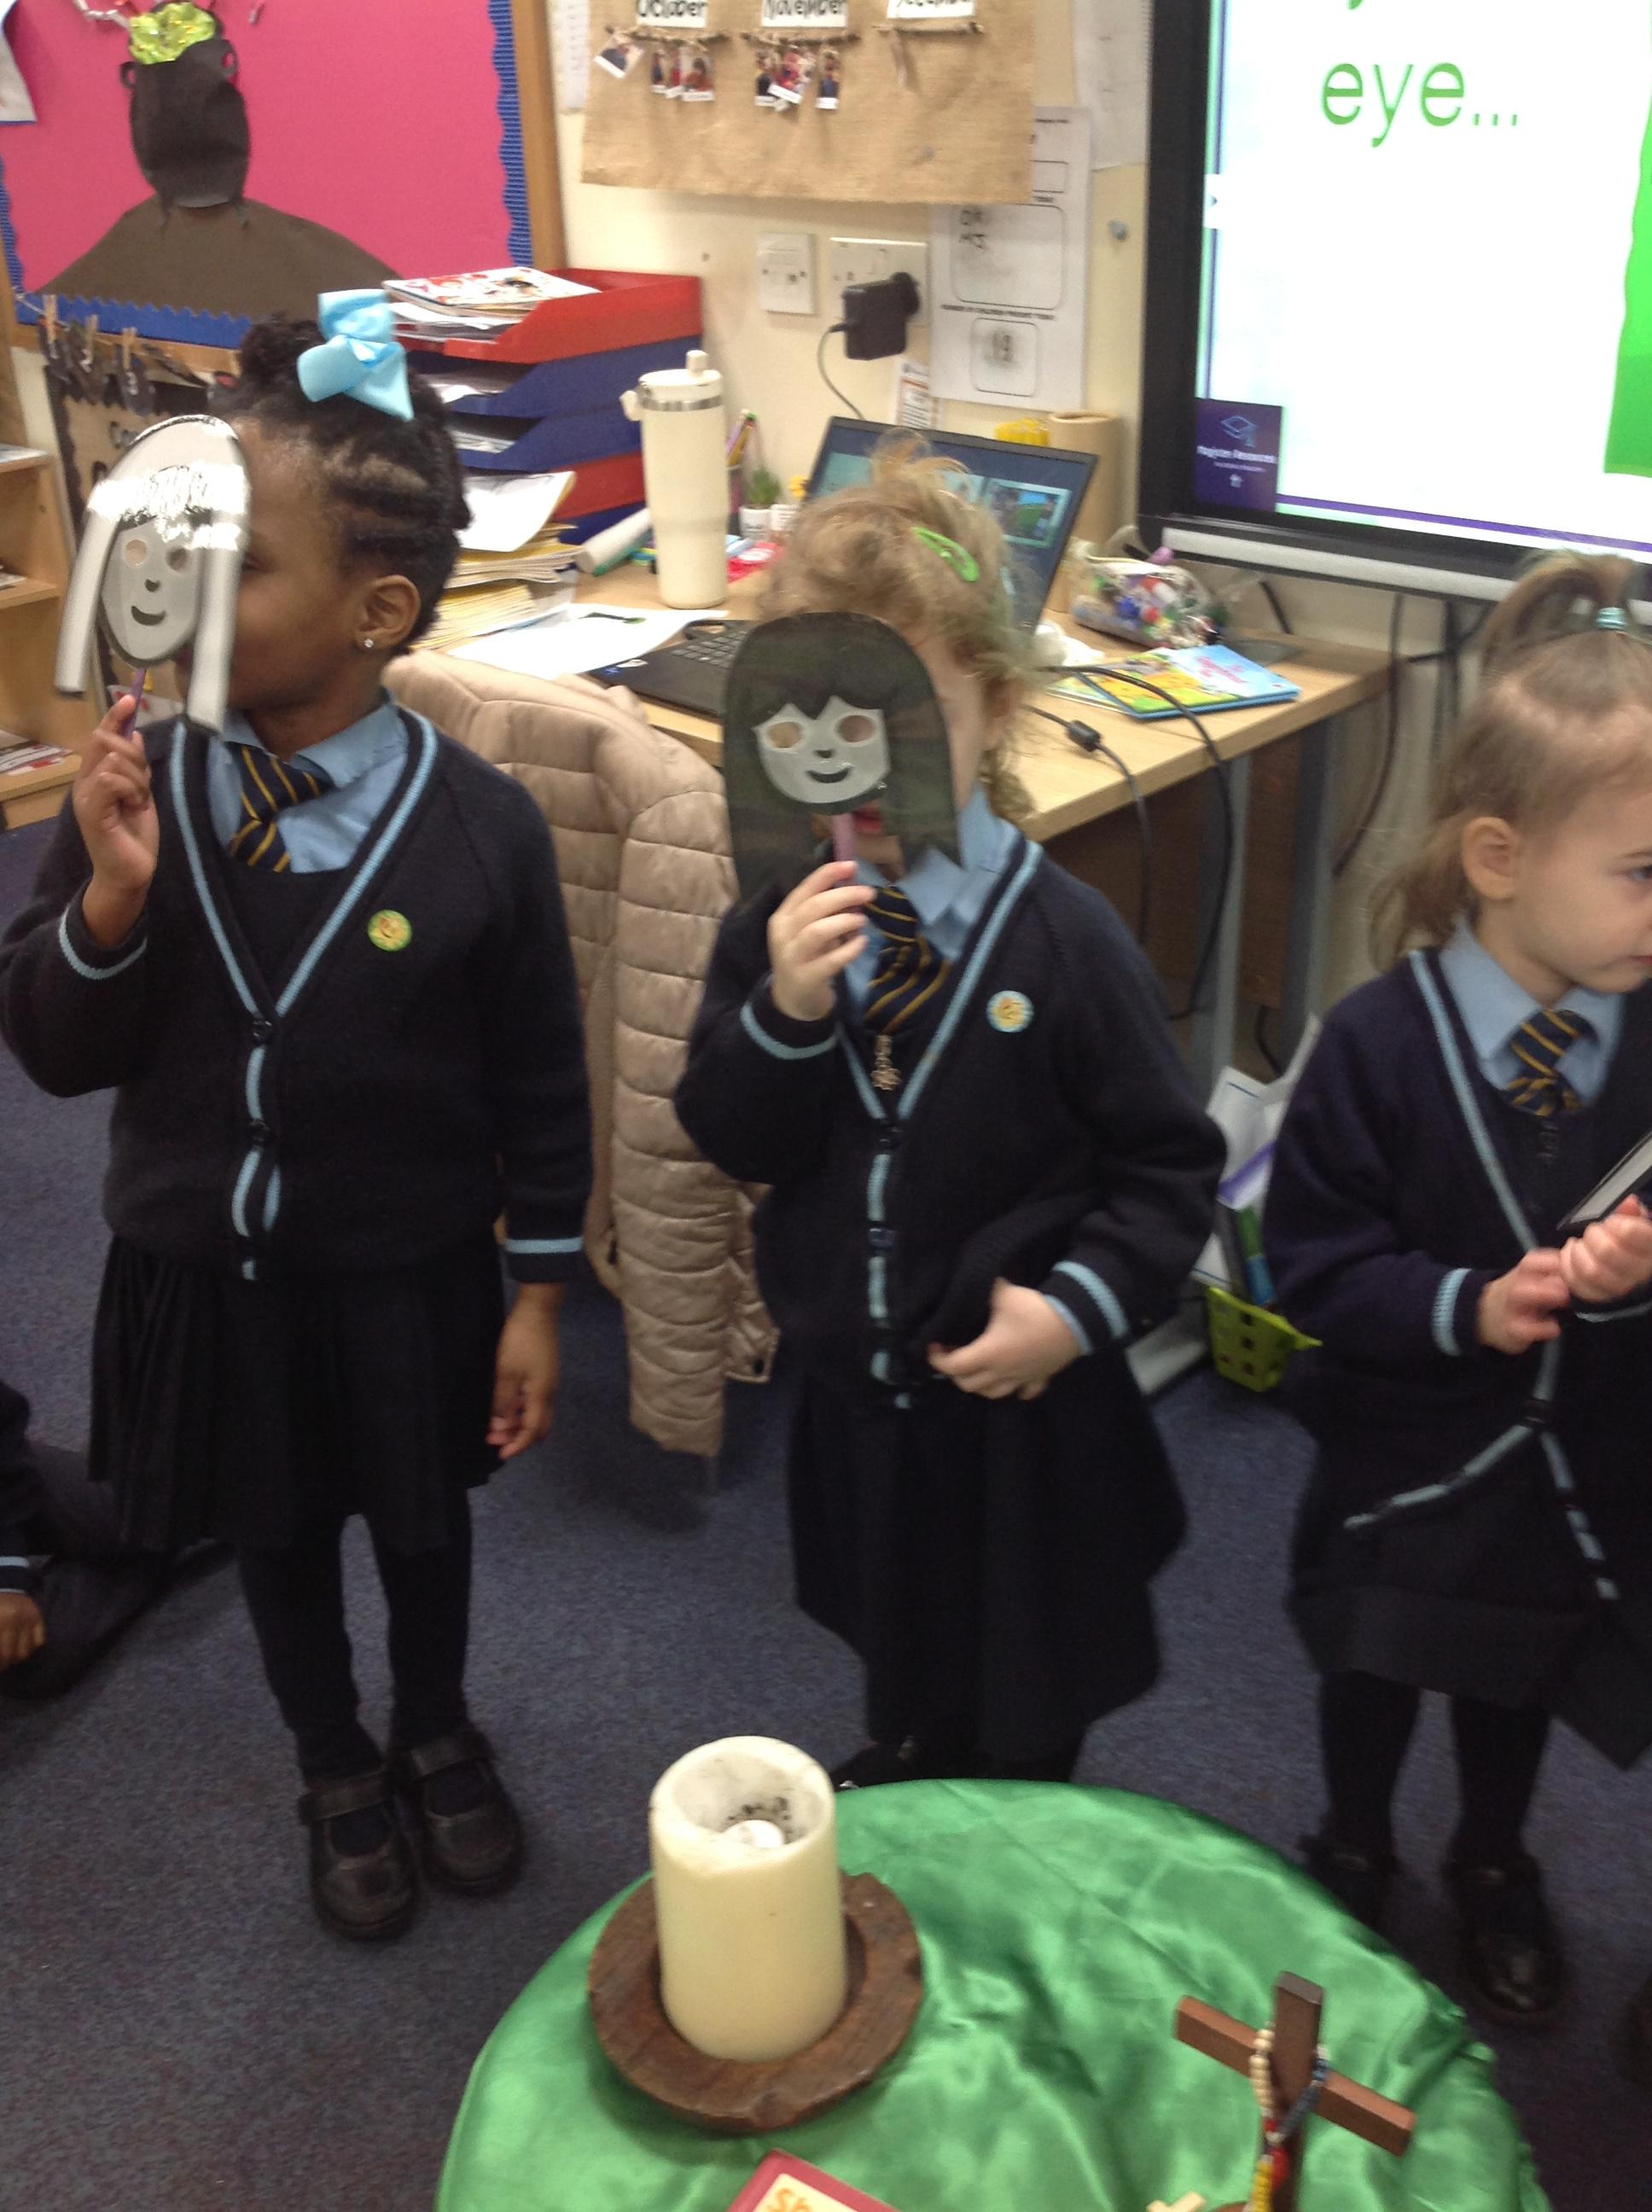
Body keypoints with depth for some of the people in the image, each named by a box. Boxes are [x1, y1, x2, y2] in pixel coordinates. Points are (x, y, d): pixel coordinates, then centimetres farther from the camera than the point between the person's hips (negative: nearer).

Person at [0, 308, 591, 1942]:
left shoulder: (478, 825, -19)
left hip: (409, 1273, -2)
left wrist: (536, 1296, -5)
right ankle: (337, 1778, 49)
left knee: (422, 1521, 22)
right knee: (276, 1536, 22)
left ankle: (437, 1736, 52)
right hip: (204, 1270, 2)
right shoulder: (136, 789, -14)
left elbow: (540, 1085, -10)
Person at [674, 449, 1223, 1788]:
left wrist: (1083, 1301, -24)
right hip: (855, 1381, 4)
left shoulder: (1062, 936, -20)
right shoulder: (781, 921, -9)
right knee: (898, 1653, 29)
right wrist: (785, 1012, -26)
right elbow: (733, 1142, -9)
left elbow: (1170, 1161, -13)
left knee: (1024, 1706, 20)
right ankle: (897, 1801, 57)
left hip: (1021, 1399, -3)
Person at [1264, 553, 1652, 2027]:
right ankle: (1354, 1852, 52)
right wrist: (1466, 1307, -31)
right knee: (1373, 1672, 22)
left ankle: (1495, 1870, 55)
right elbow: (1314, 1260, -18)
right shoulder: (1381, 1046, -23)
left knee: (1516, 1681, 26)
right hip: (1406, 1452, -2)